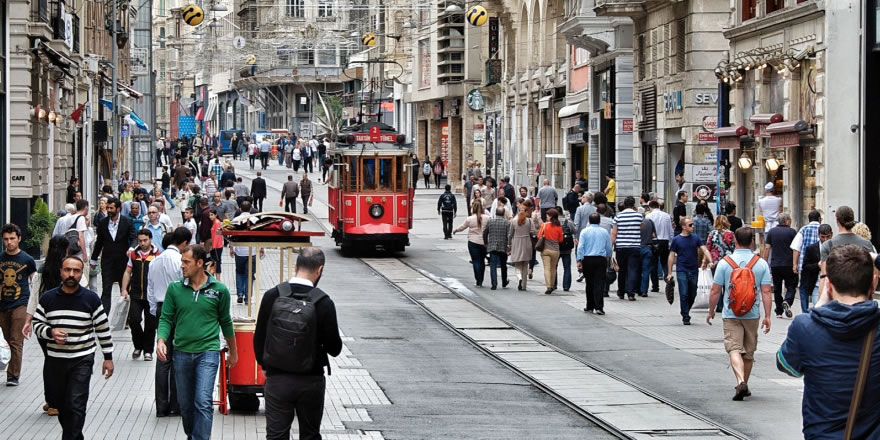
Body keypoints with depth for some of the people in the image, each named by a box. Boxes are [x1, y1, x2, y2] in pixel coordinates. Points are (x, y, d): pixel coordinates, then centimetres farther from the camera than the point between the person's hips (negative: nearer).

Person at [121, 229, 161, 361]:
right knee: (133, 320, -7)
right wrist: (124, 289, 5)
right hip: (136, 295, 2)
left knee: (150, 324, 3)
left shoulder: (157, 254, -2)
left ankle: (148, 351, 17)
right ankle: (138, 346, 15)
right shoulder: (134, 254, 9)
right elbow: (128, 272, 14)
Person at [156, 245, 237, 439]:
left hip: (208, 352, -3)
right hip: (182, 352, 3)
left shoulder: (219, 290, -2)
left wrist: (233, 352, 18)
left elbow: (225, 322, 9)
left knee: (203, 402, -14)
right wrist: (161, 340, -16)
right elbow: (166, 319, 3)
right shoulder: (175, 288, 2)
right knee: (185, 403, 13)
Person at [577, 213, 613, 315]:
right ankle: (599, 307, -13)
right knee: (599, 283, -3)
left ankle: (590, 306, 18)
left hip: (587, 260, 0)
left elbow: (580, 247, -5)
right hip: (601, 260, 0)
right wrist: (608, 257, 29)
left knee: (589, 284, 10)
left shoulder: (584, 231, -1)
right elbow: (609, 247, 12)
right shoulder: (604, 232, 3)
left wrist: (579, 260, -3)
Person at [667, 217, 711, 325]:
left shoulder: (696, 238, 6)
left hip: (693, 271, 3)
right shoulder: (676, 240, 0)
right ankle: (685, 317, 0)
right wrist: (669, 273, -1)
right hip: (682, 270, -3)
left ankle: (686, 312, 30)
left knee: (692, 295, 9)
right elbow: (671, 256, 3)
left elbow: (705, 250, -2)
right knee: (684, 294, -8)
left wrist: (710, 261, -21)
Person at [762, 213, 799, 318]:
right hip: (789, 265, -3)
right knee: (791, 286, 5)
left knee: (777, 288, 10)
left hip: (775, 265, 3)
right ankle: (787, 302, -22)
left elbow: (767, 248, 2)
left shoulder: (771, 232, 6)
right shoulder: (792, 232, -1)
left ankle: (779, 312, 10)